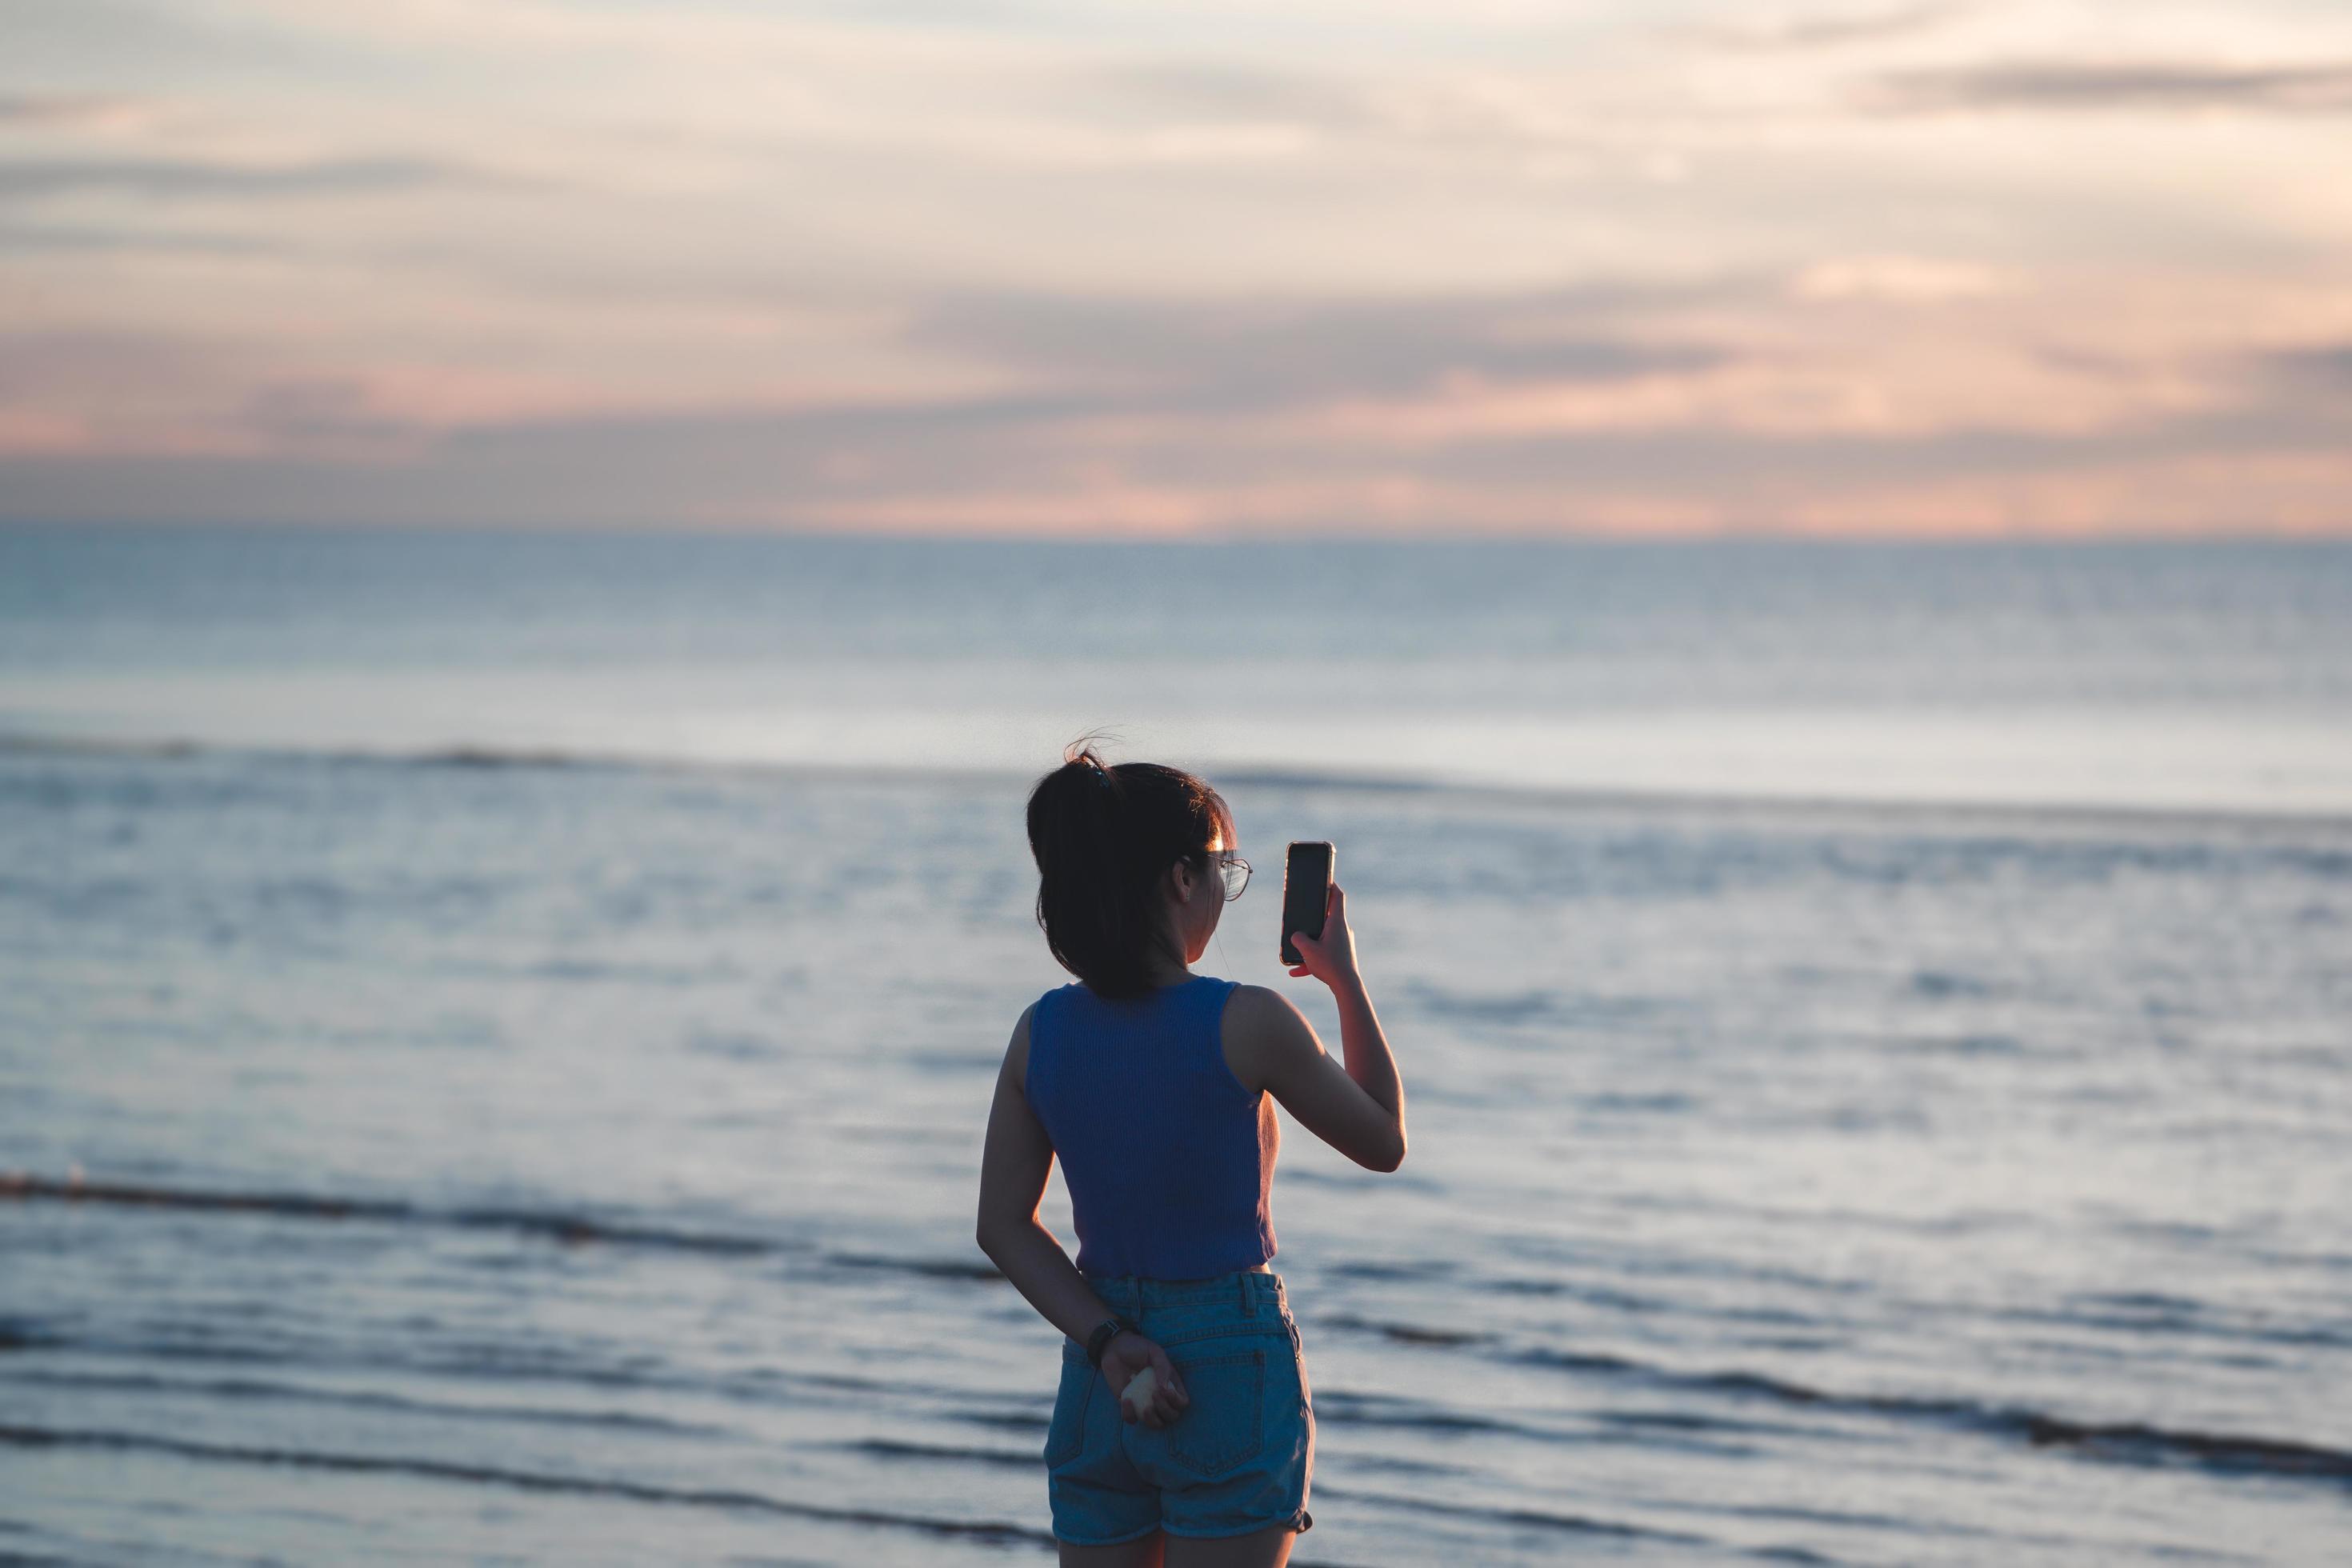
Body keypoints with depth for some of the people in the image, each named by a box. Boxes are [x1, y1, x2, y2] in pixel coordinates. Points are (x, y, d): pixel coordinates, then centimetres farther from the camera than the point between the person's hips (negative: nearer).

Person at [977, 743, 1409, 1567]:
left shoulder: (1041, 1032, -1)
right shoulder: (1246, 1022, -14)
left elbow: (1003, 1227, 2)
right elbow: (1384, 1144, 1)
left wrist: (1106, 1342, -5)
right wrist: (1346, 978, 8)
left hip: (1098, 1386, 4)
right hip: (1234, 1375, -4)